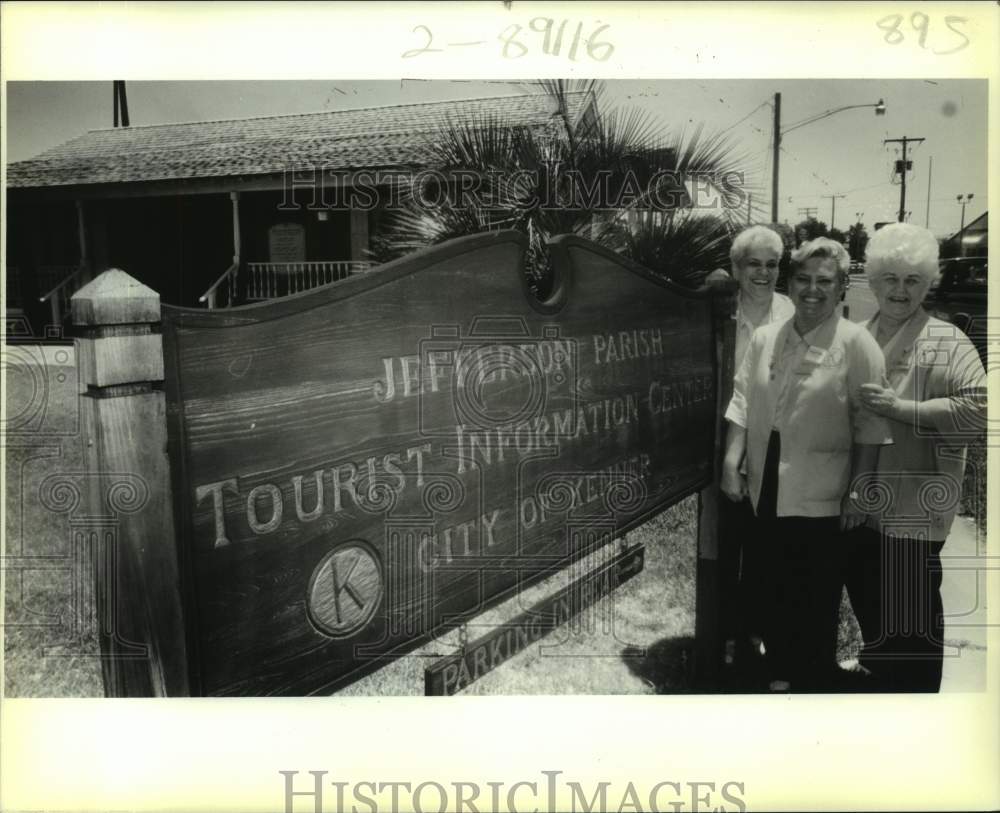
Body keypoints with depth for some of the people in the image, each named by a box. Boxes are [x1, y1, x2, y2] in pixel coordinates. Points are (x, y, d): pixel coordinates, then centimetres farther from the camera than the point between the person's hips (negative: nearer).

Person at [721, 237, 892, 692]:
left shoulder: (856, 345, -8)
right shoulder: (765, 338, 6)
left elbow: (870, 424, -9)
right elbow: (743, 402, 6)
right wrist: (732, 460, -2)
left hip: (820, 499, -4)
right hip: (766, 491, 4)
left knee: (818, 598, 9)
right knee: (775, 587, 17)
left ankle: (814, 683, 27)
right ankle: (780, 674, 35)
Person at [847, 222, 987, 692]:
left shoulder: (944, 342, -10)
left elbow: (980, 405, -21)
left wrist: (904, 409, -24)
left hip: (913, 505, -6)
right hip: (861, 500, 7)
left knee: (911, 613, 3)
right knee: (867, 601, 21)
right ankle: (881, 682, 42)